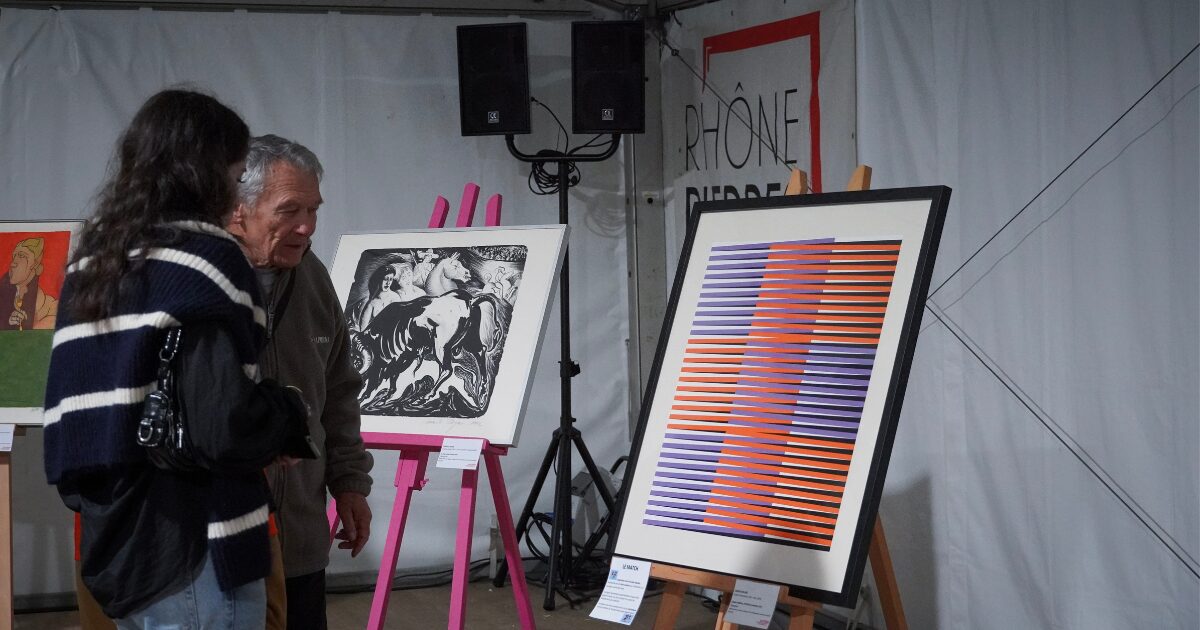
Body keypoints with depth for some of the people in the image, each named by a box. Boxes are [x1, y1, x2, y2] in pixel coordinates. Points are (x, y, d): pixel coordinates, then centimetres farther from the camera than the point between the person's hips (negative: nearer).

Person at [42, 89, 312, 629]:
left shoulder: (93, 261, 11)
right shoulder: (205, 259, -12)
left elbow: (69, 411, 14)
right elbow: (225, 427, -22)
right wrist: (292, 413, -3)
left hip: (114, 547, 8)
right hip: (191, 555, -8)